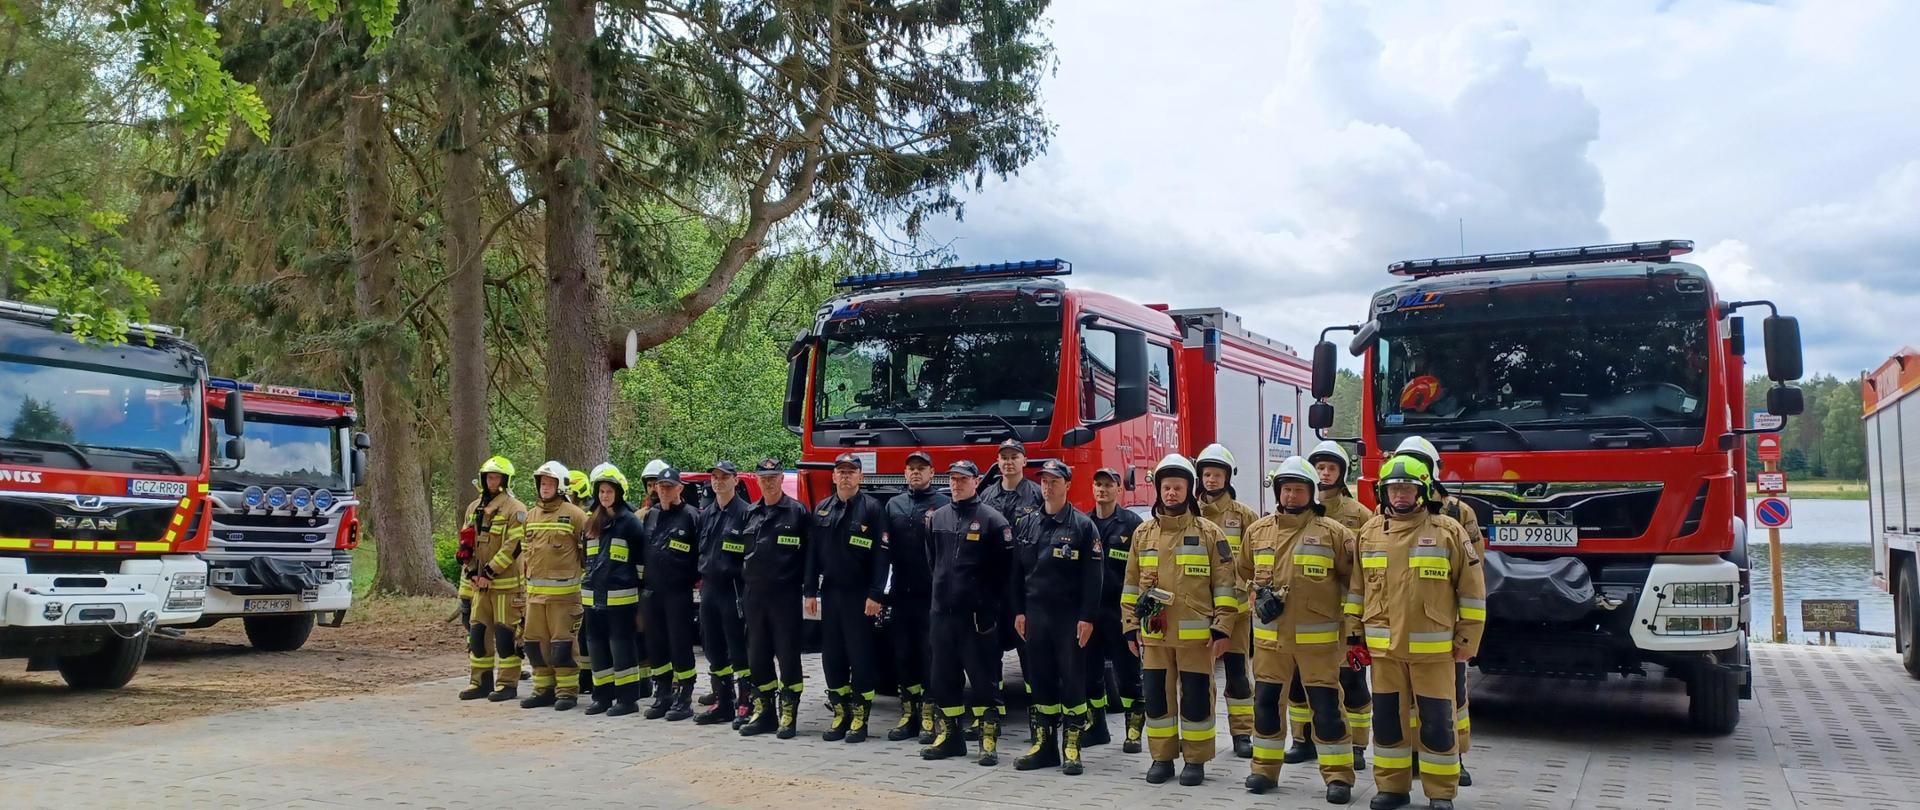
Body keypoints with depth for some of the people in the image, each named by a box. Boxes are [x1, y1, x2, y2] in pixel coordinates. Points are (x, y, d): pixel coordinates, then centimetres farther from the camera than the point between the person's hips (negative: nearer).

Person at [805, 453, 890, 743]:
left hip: (859, 596, -5)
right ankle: (840, 713, 18)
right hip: (829, 593, 5)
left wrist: (875, 595, -16)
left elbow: (880, 555, -10)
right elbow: (812, 553, 11)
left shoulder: (871, 508, -5)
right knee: (832, 656, 8)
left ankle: (859, 718, 7)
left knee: (861, 657, 0)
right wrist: (810, 591, 6)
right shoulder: (822, 509, 10)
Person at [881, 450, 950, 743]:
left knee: (929, 655, 0)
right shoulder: (893, 505, 13)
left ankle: (929, 716, 7)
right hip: (901, 593, 5)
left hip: (931, 594, -5)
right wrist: (882, 590, 6)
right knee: (903, 655, 8)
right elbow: (885, 548, 13)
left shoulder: (943, 504, -1)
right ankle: (909, 715, 18)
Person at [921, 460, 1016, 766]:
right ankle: (949, 736, 21)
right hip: (942, 612, 5)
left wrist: (991, 607, -7)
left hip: (977, 614, -5)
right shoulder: (938, 517, 11)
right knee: (943, 677, 10)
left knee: (983, 679, 0)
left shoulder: (992, 520, -6)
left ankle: (989, 740, 7)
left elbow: (1004, 568, -6)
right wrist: (937, 593, 15)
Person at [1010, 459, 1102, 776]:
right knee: (1040, 679, 9)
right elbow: (1017, 571, 13)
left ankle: (1071, 748, 8)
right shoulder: (1028, 525, 10)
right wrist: (1018, 612, 7)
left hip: (1070, 617, -4)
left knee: (1073, 681, 1)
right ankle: (1044, 745, 17)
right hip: (1035, 615, 4)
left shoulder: (1082, 526, -4)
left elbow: (1092, 576, -7)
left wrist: (1087, 617, -13)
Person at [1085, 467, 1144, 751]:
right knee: (1089, 671, 10)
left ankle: (1134, 730, 8)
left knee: (1127, 671, 1)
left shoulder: (1132, 523, -3)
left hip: (1120, 609, -4)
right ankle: (1095, 726, 21)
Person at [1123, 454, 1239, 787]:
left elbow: (1225, 584, -2)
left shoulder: (1208, 532, -1)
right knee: (1157, 697, 8)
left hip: (1196, 634, -3)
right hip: (1154, 634, 3)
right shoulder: (1143, 533, 8)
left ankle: (1196, 760, 16)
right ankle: (1162, 758, 20)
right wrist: (1130, 627, 8)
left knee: (1196, 699, 3)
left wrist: (1222, 628, -7)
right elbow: (1131, 584, 11)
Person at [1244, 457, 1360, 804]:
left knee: (1326, 706, -1)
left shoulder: (1332, 532, -4)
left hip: (1317, 638, -4)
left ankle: (1338, 775, 8)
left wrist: (1354, 628, -4)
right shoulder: (1258, 531, 7)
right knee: (1266, 701, 10)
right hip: (1269, 636, 4)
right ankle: (1265, 768, 23)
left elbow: (1353, 581, -1)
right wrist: (1260, 596, 3)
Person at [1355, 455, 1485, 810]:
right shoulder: (1370, 532, 6)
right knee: (1387, 718, 9)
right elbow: (1357, 586, 13)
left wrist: (1467, 639, -3)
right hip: (1384, 647, 3)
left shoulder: (1448, 530, -4)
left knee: (1437, 721, 3)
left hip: (1433, 648, -3)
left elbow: (1472, 588, -2)